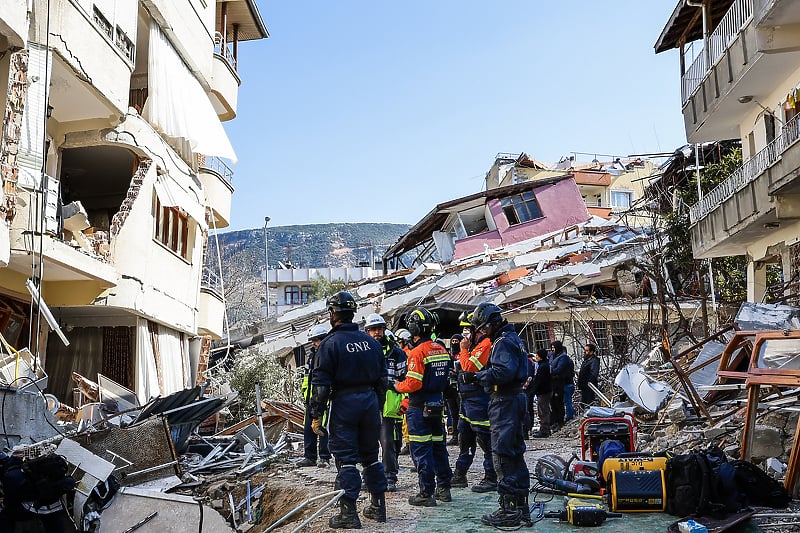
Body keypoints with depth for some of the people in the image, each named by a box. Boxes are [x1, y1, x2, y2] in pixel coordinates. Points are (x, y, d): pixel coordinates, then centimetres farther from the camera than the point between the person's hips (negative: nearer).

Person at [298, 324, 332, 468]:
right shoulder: (311, 356, 17)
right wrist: (305, 394, 20)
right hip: (311, 398, 8)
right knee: (308, 428, 9)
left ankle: (325, 458, 3)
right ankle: (309, 457, 16)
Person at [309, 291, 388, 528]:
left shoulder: (330, 343, -10)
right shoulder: (371, 342, 8)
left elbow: (321, 384, -12)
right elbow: (382, 379, 12)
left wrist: (316, 415, -7)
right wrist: (378, 408, 20)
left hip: (344, 403, -6)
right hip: (370, 402, 6)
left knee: (345, 458, 0)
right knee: (370, 455, 16)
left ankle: (349, 513, 1)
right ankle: (378, 506, 22)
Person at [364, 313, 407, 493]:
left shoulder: (395, 352, 4)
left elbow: (405, 378, 5)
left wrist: (404, 402, -2)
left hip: (389, 405, -3)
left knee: (388, 442, -5)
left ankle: (390, 478, 2)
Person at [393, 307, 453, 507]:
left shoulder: (418, 352, -17)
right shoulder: (442, 350, 8)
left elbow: (413, 383, -21)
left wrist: (397, 386, -4)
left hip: (420, 408, -8)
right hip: (438, 405, 8)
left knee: (422, 450, -2)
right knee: (438, 446, 16)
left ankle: (426, 494, 1)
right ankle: (443, 488, 25)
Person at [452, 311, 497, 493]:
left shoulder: (485, 344, -16)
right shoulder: (475, 344, 17)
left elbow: (469, 368, -20)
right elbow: (463, 367, 20)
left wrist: (464, 349, -10)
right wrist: (460, 350, 9)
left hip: (479, 399, -11)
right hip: (468, 398, 11)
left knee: (485, 439, -5)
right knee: (465, 438, 16)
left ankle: (491, 478, 2)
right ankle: (459, 475, 25)